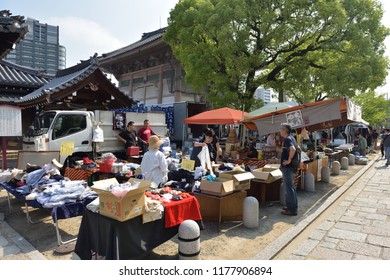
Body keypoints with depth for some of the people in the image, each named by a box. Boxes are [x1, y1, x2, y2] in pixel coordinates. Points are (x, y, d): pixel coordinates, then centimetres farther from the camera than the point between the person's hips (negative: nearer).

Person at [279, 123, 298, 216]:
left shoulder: (287, 139, -18)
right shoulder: (292, 138, 13)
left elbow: (293, 149, -37)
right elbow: (296, 149, 27)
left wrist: (289, 160, -25)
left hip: (288, 167, -10)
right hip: (291, 167, 10)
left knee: (289, 188, -3)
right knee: (291, 187, 18)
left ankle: (292, 209, 5)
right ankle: (292, 206, 29)